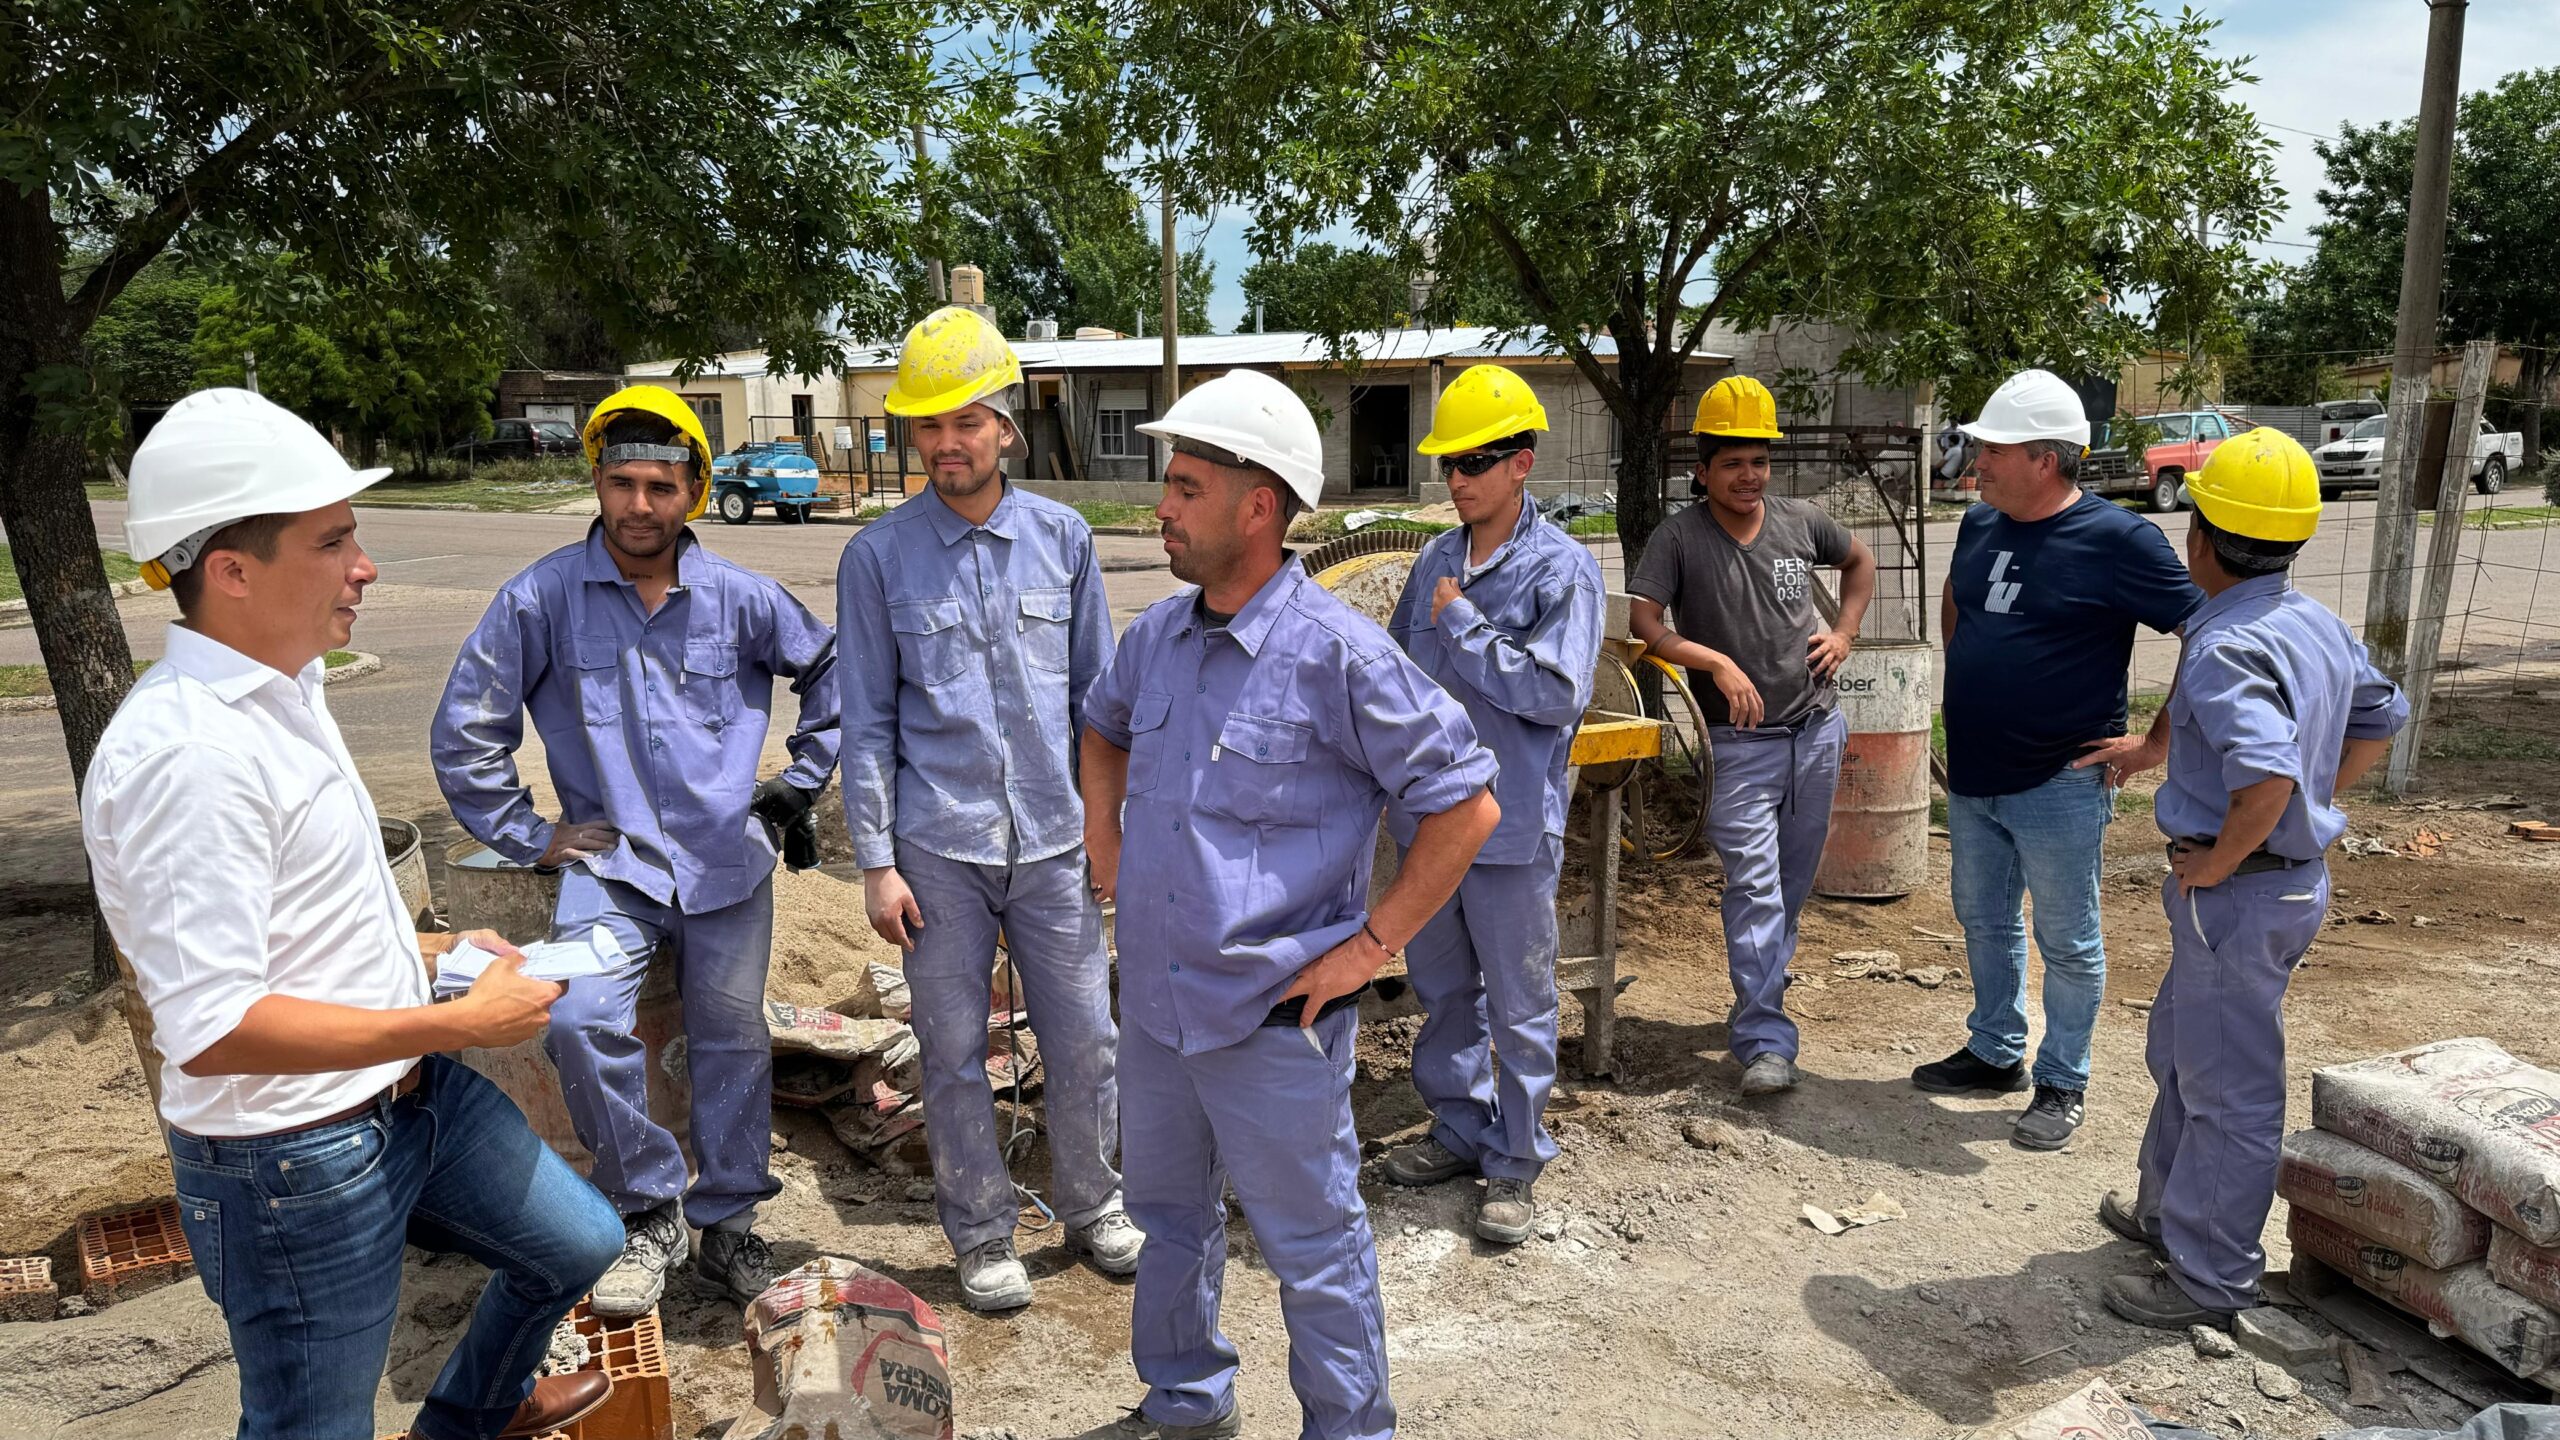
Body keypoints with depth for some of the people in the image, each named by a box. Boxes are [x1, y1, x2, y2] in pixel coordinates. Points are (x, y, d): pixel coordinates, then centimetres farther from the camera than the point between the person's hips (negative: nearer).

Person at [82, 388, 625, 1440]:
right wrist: (458, 1022, -24)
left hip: (416, 1094, 9)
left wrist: (430, 949, 8)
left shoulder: (281, 691, 5)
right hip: (297, 1170, -9)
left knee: (577, 1244, 24)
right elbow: (210, 1028, -30)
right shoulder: (181, 753, -27)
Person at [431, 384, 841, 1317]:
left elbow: (833, 670, 16)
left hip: (728, 862, 2)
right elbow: (464, 729, 2)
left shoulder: (739, 598, 0)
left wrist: (803, 781, 12)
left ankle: (725, 1227, 29)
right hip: (611, 860, -1)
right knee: (582, 1021, -24)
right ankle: (649, 1210, -1)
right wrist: (526, 837, 1)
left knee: (733, 1043, 9)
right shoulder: (543, 598, -5)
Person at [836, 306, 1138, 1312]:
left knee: (1084, 1041, 10)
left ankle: (1092, 1207, 33)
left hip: (1053, 839, 1)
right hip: (938, 849, -1)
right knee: (955, 1051, 10)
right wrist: (876, 861, -3)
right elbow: (867, 720, 1)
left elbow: (1097, 690, 9)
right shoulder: (879, 557, -1)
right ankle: (981, 1236, 29)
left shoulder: (1062, 537, 3)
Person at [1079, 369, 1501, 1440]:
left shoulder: (1338, 655, -19)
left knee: (1312, 1246, 10)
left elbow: (1467, 804, -15)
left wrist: (1373, 945, -15)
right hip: (1155, 998, 7)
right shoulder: (1158, 634, 2)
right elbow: (1104, 727, 25)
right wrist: (1104, 840, 13)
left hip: (1273, 1019, -7)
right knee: (1168, 1211, 25)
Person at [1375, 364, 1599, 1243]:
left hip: (1510, 823, -6)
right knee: (1442, 988, 19)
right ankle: (1459, 1130, 36)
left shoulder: (1562, 568, -10)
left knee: (1518, 1005, 7)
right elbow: (1401, 664, 19)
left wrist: (1462, 624, -16)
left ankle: (1517, 1162, 23)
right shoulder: (1436, 560, 8)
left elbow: (1558, 693, -19)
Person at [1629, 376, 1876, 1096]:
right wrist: (1718, 663, -23)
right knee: (1753, 883, -11)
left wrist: (1844, 633, 10)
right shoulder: (1680, 536, -8)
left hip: (1817, 730, 5)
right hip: (1742, 741, -5)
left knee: (1794, 881, 15)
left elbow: (1860, 559, 23)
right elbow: (1641, 622, -17)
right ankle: (1766, 1043, -9)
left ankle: (1759, 997, 36)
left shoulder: (1800, 520, 4)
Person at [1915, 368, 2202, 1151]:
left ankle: (2063, 1084, 23)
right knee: (1984, 919, 19)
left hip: (2060, 784, -7)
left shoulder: (2117, 539, -16)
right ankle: (1996, 1054, 37)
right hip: (1972, 776, 7)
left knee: (2067, 940, 7)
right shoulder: (1980, 523, 4)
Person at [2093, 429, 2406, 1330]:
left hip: (2238, 893, -10)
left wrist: (2214, 865, -23)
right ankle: (2169, 1210, 41)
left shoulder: (2225, 649, -25)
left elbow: (2268, 776, -38)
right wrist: (2318, 805, 18)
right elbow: (2381, 718, 21)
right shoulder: (2319, 625, 5)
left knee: (2229, 1087, 3)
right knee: (2180, 1050, 24)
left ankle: (2212, 1281, 17)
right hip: (2296, 873, 10)